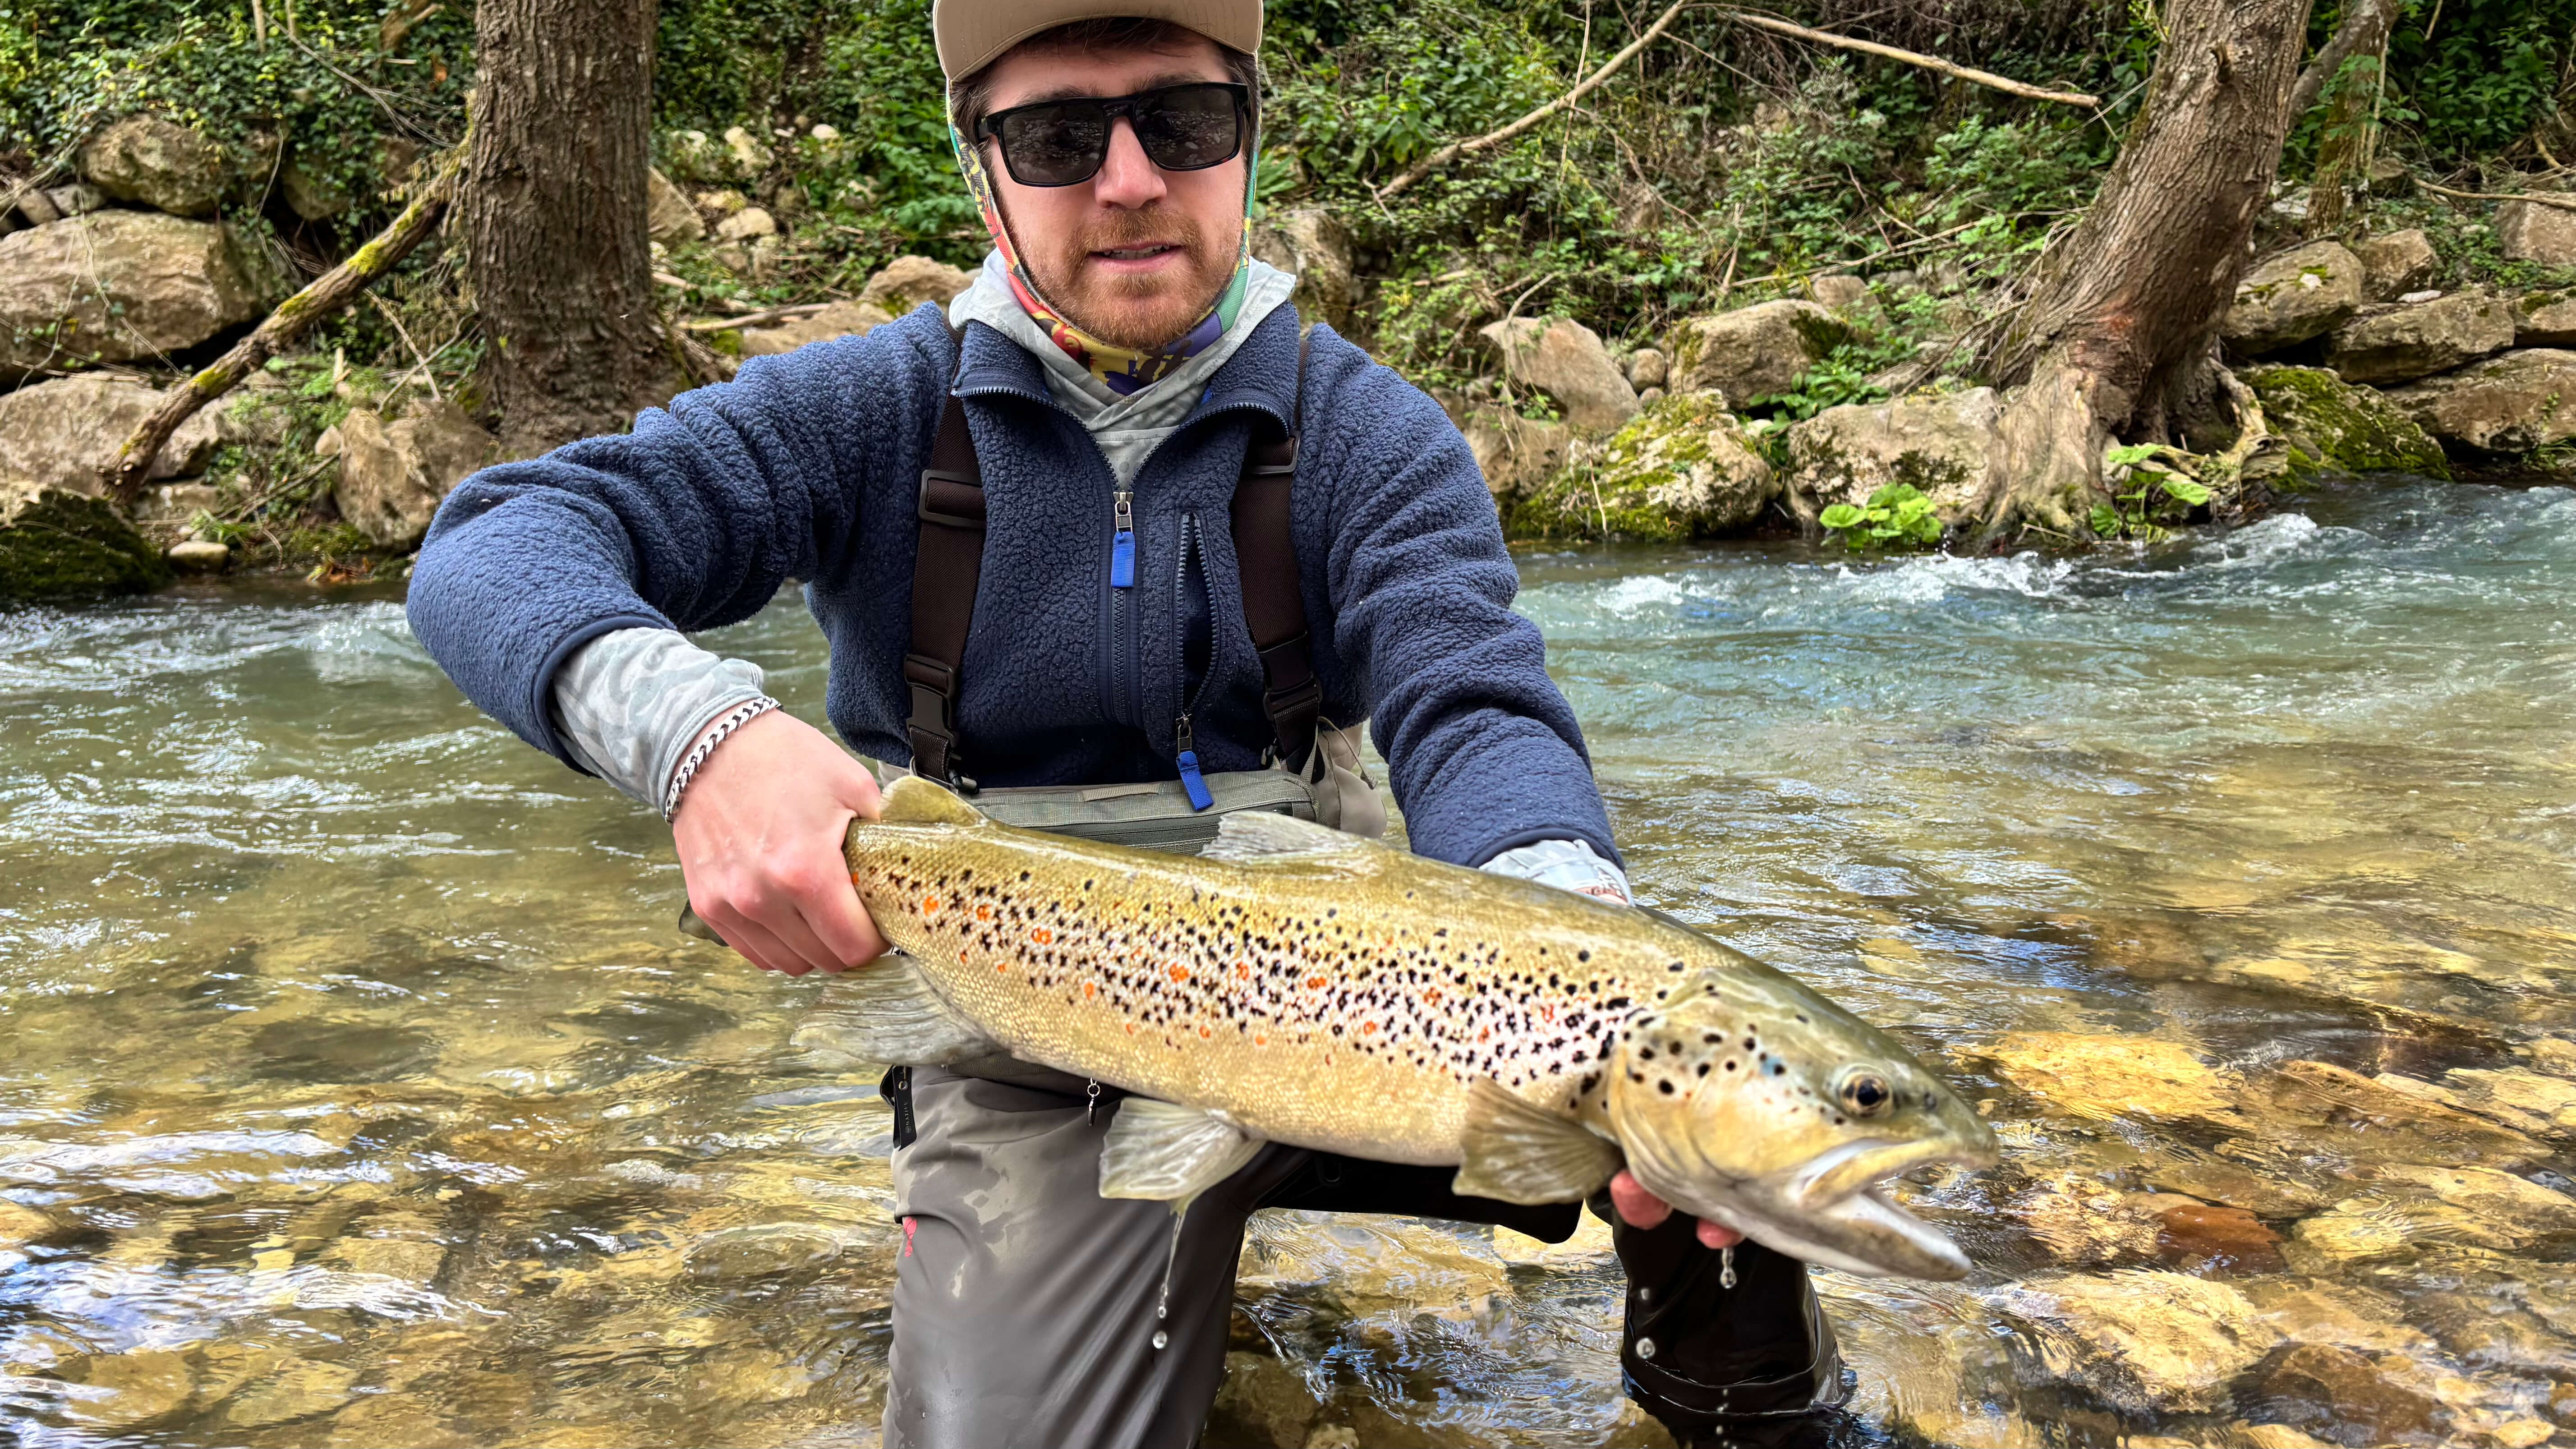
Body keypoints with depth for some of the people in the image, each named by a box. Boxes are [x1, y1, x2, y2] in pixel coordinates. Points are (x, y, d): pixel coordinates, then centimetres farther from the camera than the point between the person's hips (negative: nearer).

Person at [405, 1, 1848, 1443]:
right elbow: (496, 545, -15)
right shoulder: (875, 410, -8)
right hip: (1030, 1062, 0)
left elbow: (1472, 709, -19)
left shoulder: (1366, 432, -5)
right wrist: (694, 728, -39)